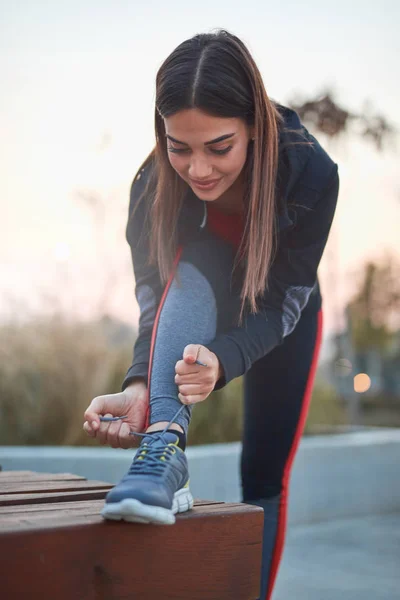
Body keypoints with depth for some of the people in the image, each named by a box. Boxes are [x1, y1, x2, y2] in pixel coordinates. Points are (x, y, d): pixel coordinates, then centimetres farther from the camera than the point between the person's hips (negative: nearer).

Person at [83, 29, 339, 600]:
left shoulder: (312, 173, -35)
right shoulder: (153, 187, -30)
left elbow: (282, 302, -34)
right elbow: (156, 298, -29)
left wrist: (221, 361, -53)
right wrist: (140, 384, -48)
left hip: (285, 321, 0)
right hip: (201, 305, 0)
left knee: (265, 479, -1)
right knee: (190, 271, -36)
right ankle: (165, 445, -49)